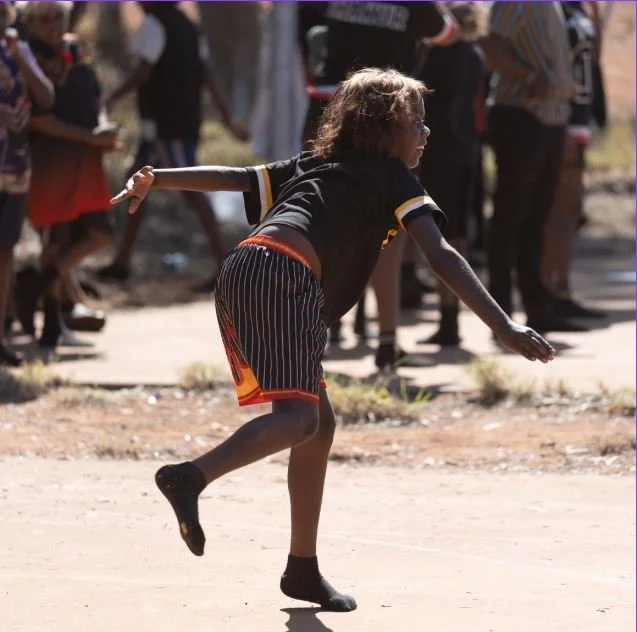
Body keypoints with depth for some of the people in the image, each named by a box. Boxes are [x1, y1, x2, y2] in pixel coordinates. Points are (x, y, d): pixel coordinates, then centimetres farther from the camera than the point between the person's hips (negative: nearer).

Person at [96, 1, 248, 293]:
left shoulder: (154, 25, -10)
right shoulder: (188, 27, 16)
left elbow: (143, 73, -16)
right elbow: (208, 77, 13)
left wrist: (112, 98, -4)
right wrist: (228, 119, 12)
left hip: (164, 121, -10)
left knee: (191, 189, -13)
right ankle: (122, 262, 23)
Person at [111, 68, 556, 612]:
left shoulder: (314, 165, 33)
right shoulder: (393, 178, 13)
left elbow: (235, 178, 25)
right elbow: (441, 256, 0)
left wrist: (157, 179, 22)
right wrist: (503, 327, -7)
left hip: (240, 272, 8)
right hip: (285, 276, -8)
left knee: (320, 423, 16)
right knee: (298, 417, -17)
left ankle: (303, 568, 17)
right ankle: (191, 477, -40)